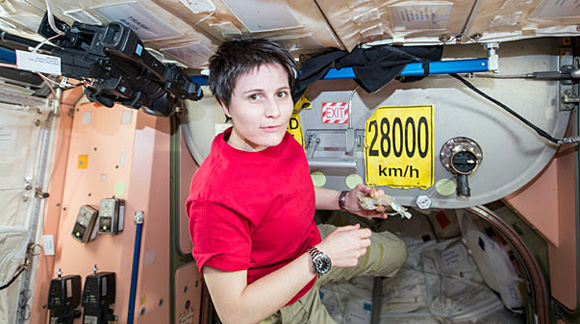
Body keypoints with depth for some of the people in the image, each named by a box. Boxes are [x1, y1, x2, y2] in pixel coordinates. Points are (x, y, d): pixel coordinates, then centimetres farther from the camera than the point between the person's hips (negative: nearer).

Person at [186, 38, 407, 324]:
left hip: (313, 245, 7)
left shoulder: (280, 140, -15)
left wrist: (344, 201, -8)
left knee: (396, 252, 24)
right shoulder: (215, 201, -40)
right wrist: (322, 258, -34)